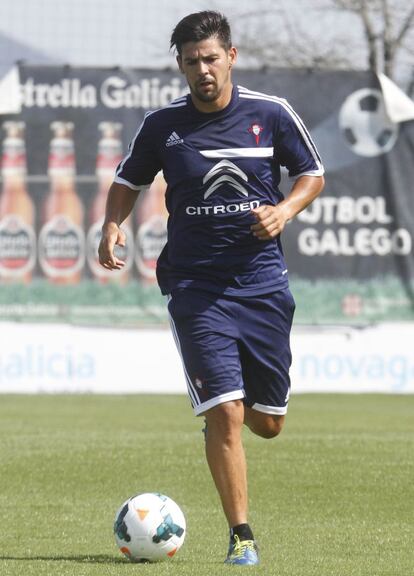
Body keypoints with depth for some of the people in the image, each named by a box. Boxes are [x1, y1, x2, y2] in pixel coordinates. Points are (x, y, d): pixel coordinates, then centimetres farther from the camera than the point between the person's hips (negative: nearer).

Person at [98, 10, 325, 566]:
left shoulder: (271, 114, 0)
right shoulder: (162, 125, 0)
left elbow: (312, 175, 11)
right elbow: (128, 181, 15)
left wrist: (285, 210, -9)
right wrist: (112, 226, -5)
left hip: (262, 284, 2)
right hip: (196, 287, -2)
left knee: (268, 423, 9)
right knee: (225, 415, -14)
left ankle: (220, 394, 45)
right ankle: (241, 535, -5)